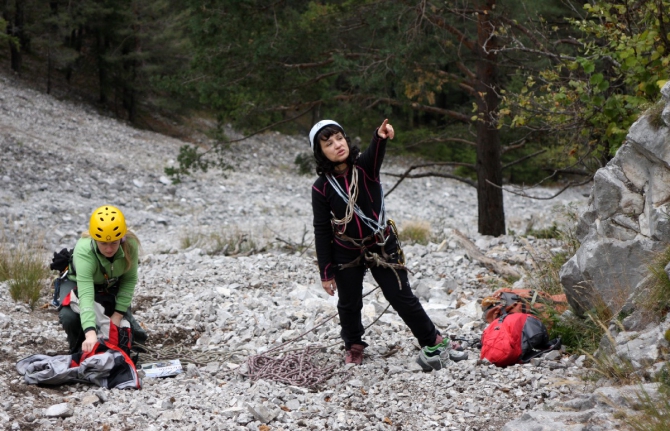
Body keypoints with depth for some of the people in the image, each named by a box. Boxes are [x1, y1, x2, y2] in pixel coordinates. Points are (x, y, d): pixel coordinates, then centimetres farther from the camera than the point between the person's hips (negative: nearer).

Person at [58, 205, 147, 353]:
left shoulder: (130, 245, -32)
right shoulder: (84, 251, -42)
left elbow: (129, 279, -16)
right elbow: (85, 295, -52)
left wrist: (118, 315, -19)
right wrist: (90, 334, -64)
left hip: (111, 286, 3)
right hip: (78, 283, -3)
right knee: (70, 318, -32)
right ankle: (79, 351, -2)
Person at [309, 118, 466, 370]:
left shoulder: (364, 167, -13)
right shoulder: (322, 187, -12)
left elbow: (375, 154, -38)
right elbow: (322, 231, -7)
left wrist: (381, 138, -63)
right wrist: (326, 272, -7)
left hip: (382, 246, -1)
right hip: (346, 253, 1)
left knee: (402, 298, 1)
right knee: (349, 304, 14)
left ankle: (434, 342, 15)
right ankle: (354, 346, 40)